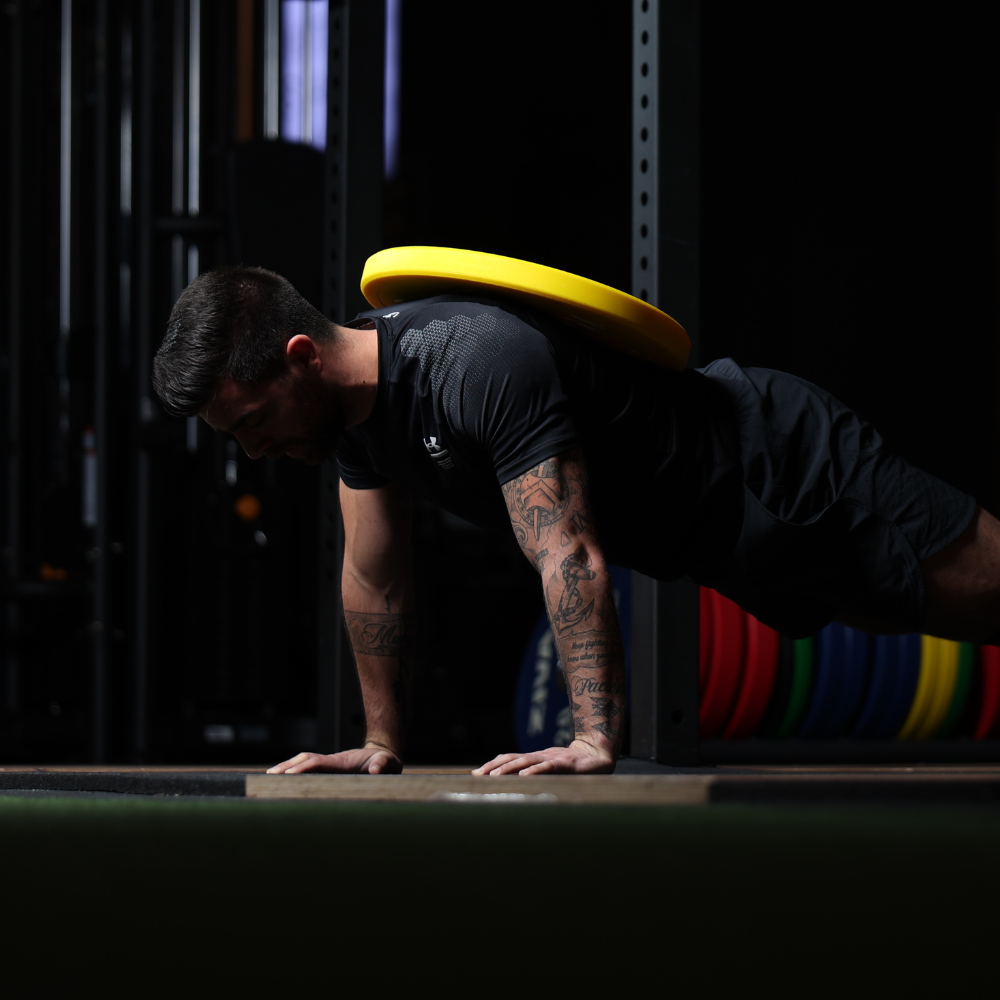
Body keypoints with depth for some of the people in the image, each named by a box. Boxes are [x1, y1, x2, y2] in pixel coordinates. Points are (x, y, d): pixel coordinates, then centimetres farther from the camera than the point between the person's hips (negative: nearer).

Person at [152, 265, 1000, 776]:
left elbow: (571, 559, -42)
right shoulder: (351, 396, -8)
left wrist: (596, 740, -46)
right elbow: (375, 579, 3)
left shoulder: (481, 365, -37)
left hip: (787, 477, -8)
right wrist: (382, 743, 6)